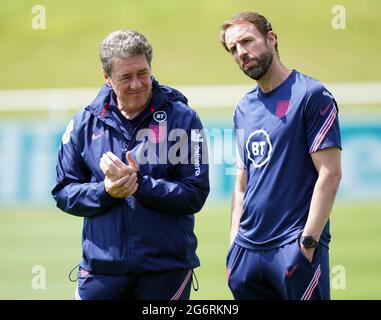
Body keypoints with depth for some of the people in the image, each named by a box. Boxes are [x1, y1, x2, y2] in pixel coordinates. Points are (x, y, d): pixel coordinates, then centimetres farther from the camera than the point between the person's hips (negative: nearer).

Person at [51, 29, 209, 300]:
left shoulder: (182, 118, -1)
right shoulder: (85, 124, 6)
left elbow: (195, 194, -6)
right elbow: (63, 193, 6)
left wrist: (139, 184, -17)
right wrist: (105, 192, -12)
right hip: (101, 265, 2)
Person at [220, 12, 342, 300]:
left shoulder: (311, 95, -6)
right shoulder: (244, 108, 14)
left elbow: (330, 174, -11)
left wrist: (308, 242, -16)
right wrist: (234, 242, 9)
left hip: (294, 246, -6)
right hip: (248, 249, 6)